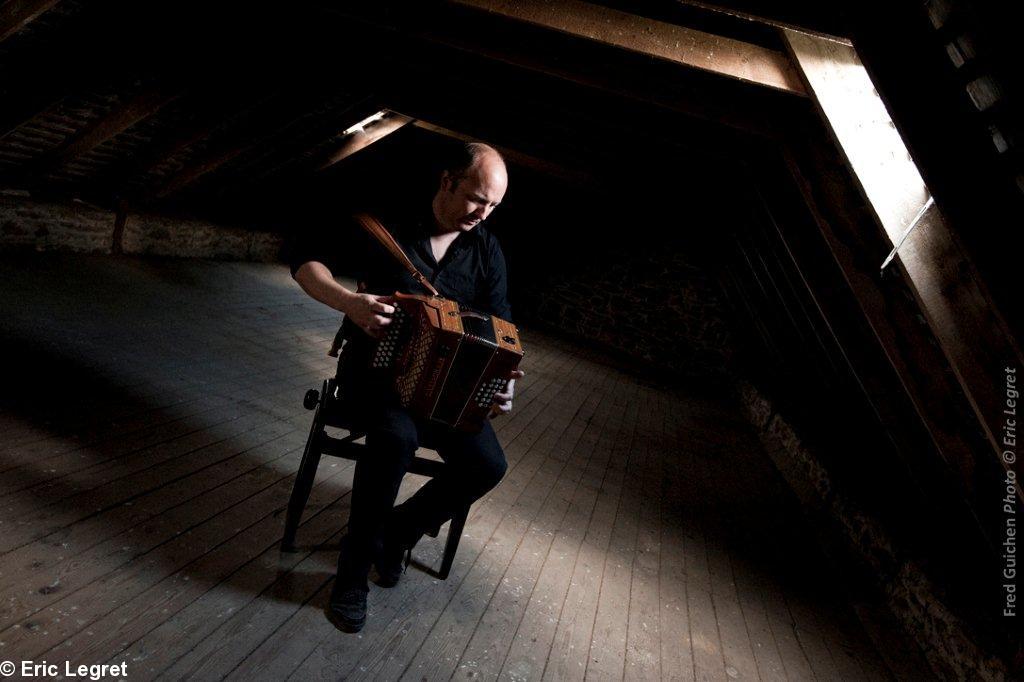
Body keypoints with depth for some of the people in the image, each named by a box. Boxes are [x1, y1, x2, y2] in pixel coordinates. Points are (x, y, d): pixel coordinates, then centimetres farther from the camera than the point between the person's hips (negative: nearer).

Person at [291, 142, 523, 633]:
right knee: (397, 435, -36)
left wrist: (503, 380, -17)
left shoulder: (487, 251, 3)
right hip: (375, 364, -3)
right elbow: (307, 260, -9)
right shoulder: (387, 223, -7)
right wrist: (349, 301, -29)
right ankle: (354, 568, -13)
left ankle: (400, 529, 9)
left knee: (488, 464, -18)